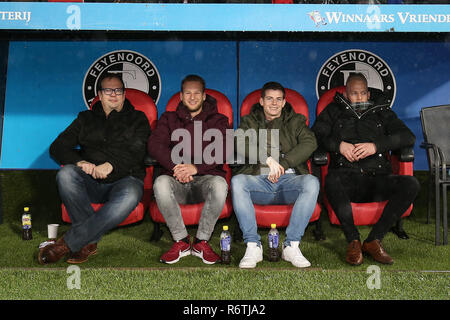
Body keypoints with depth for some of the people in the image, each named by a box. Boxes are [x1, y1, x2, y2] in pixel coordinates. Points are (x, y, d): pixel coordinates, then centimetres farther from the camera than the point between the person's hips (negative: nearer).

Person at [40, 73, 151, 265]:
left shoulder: (137, 119, 15)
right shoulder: (86, 118, 22)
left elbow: (137, 152, -2)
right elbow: (57, 147, 11)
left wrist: (110, 165, -21)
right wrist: (80, 162, -11)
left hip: (124, 179, -2)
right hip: (90, 183, 2)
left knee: (130, 196, -38)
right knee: (65, 174, -31)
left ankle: (67, 243, -31)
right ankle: (89, 241, -28)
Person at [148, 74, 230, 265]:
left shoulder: (218, 121, 14)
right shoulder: (169, 119, 19)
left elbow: (222, 152, -5)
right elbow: (155, 146, 0)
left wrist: (196, 167, -21)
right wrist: (176, 167, -18)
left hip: (205, 178, -1)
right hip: (177, 180, 1)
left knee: (219, 184, -35)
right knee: (161, 183, -33)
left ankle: (202, 241, -18)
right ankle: (181, 241, -18)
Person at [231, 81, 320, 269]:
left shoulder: (296, 121, 20)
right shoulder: (249, 121, 19)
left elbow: (310, 143, -1)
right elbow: (242, 144, -4)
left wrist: (282, 164, -14)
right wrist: (268, 159, -20)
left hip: (288, 179, 0)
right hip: (259, 180, 0)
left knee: (312, 182, -31)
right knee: (237, 181, -31)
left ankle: (291, 245, -28)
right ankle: (253, 246, -29)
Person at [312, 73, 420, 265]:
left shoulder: (381, 112, 23)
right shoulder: (334, 111, 22)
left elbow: (408, 137, 8)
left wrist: (376, 146, -7)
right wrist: (339, 145, -8)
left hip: (377, 179, 2)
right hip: (346, 177, -2)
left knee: (411, 184, -27)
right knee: (331, 181, -37)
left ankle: (374, 240, -21)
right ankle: (353, 241, -25)